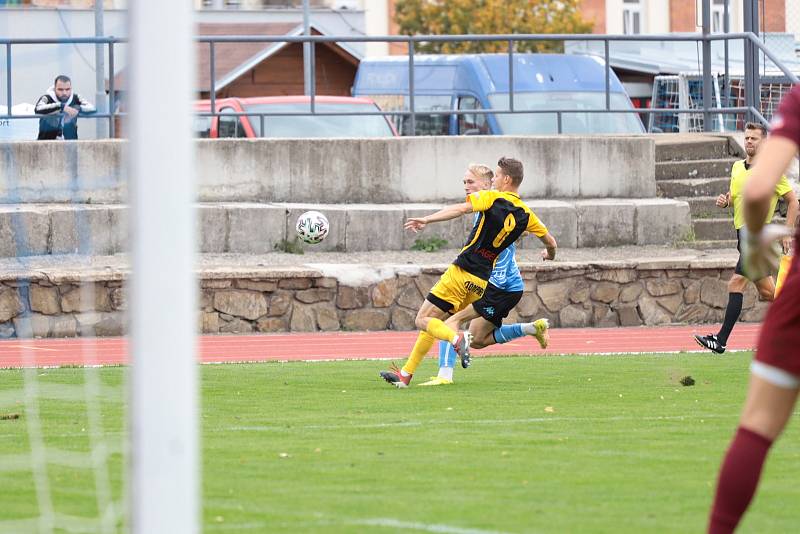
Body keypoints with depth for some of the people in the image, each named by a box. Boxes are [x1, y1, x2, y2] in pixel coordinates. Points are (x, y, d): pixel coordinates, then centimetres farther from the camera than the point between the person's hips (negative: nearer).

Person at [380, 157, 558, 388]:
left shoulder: (491, 198, -8)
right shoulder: (525, 214, 8)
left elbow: (461, 208, -23)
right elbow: (550, 242, 17)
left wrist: (427, 220, -29)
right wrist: (551, 255, 41)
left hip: (461, 272, -7)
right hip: (482, 280, 7)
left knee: (423, 320, -4)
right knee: (434, 321, 16)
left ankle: (457, 338, -30)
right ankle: (406, 374, 15)